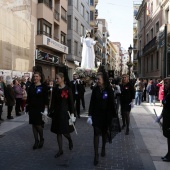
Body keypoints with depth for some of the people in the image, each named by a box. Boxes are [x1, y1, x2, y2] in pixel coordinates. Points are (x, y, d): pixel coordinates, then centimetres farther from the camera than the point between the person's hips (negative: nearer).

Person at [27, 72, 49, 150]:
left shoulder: (43, 87, -5)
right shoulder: (31, 86, 7)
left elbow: (46, 99, -6)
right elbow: (28, 97, 11)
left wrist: (45, 109, -11)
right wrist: (27, 107, 7)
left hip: (40, 108, -4)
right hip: (32, 108, 5)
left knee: (38, 125, -5)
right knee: (34, 125, 7)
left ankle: (41, 139, 20)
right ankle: (36, 141, 19)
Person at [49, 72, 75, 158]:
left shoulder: (68, 89, -8)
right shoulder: (55, 89, 5)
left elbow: (71, 102, -7)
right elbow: (53, 102, 7)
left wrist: (72, 114, -10)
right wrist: (50, 112, 5)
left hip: (65, 112, -4)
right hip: (57, 112, 4)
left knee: (65, 131, -1)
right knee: (58, 132, 8)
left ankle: (70, 140, 34)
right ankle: (60, 150, 21)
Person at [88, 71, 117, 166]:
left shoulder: (109, 90, -9)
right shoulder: (95, 89, -4)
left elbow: (112, 104, -5)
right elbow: (92, 103, -1)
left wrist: (113, 116, -6)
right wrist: (90, 115, -3)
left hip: (106, 116, 0)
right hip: (96, 115, 1)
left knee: (104, 132, 15)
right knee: (96, 133, -2)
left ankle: (103, 148, 38)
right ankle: (96, 154, 4)